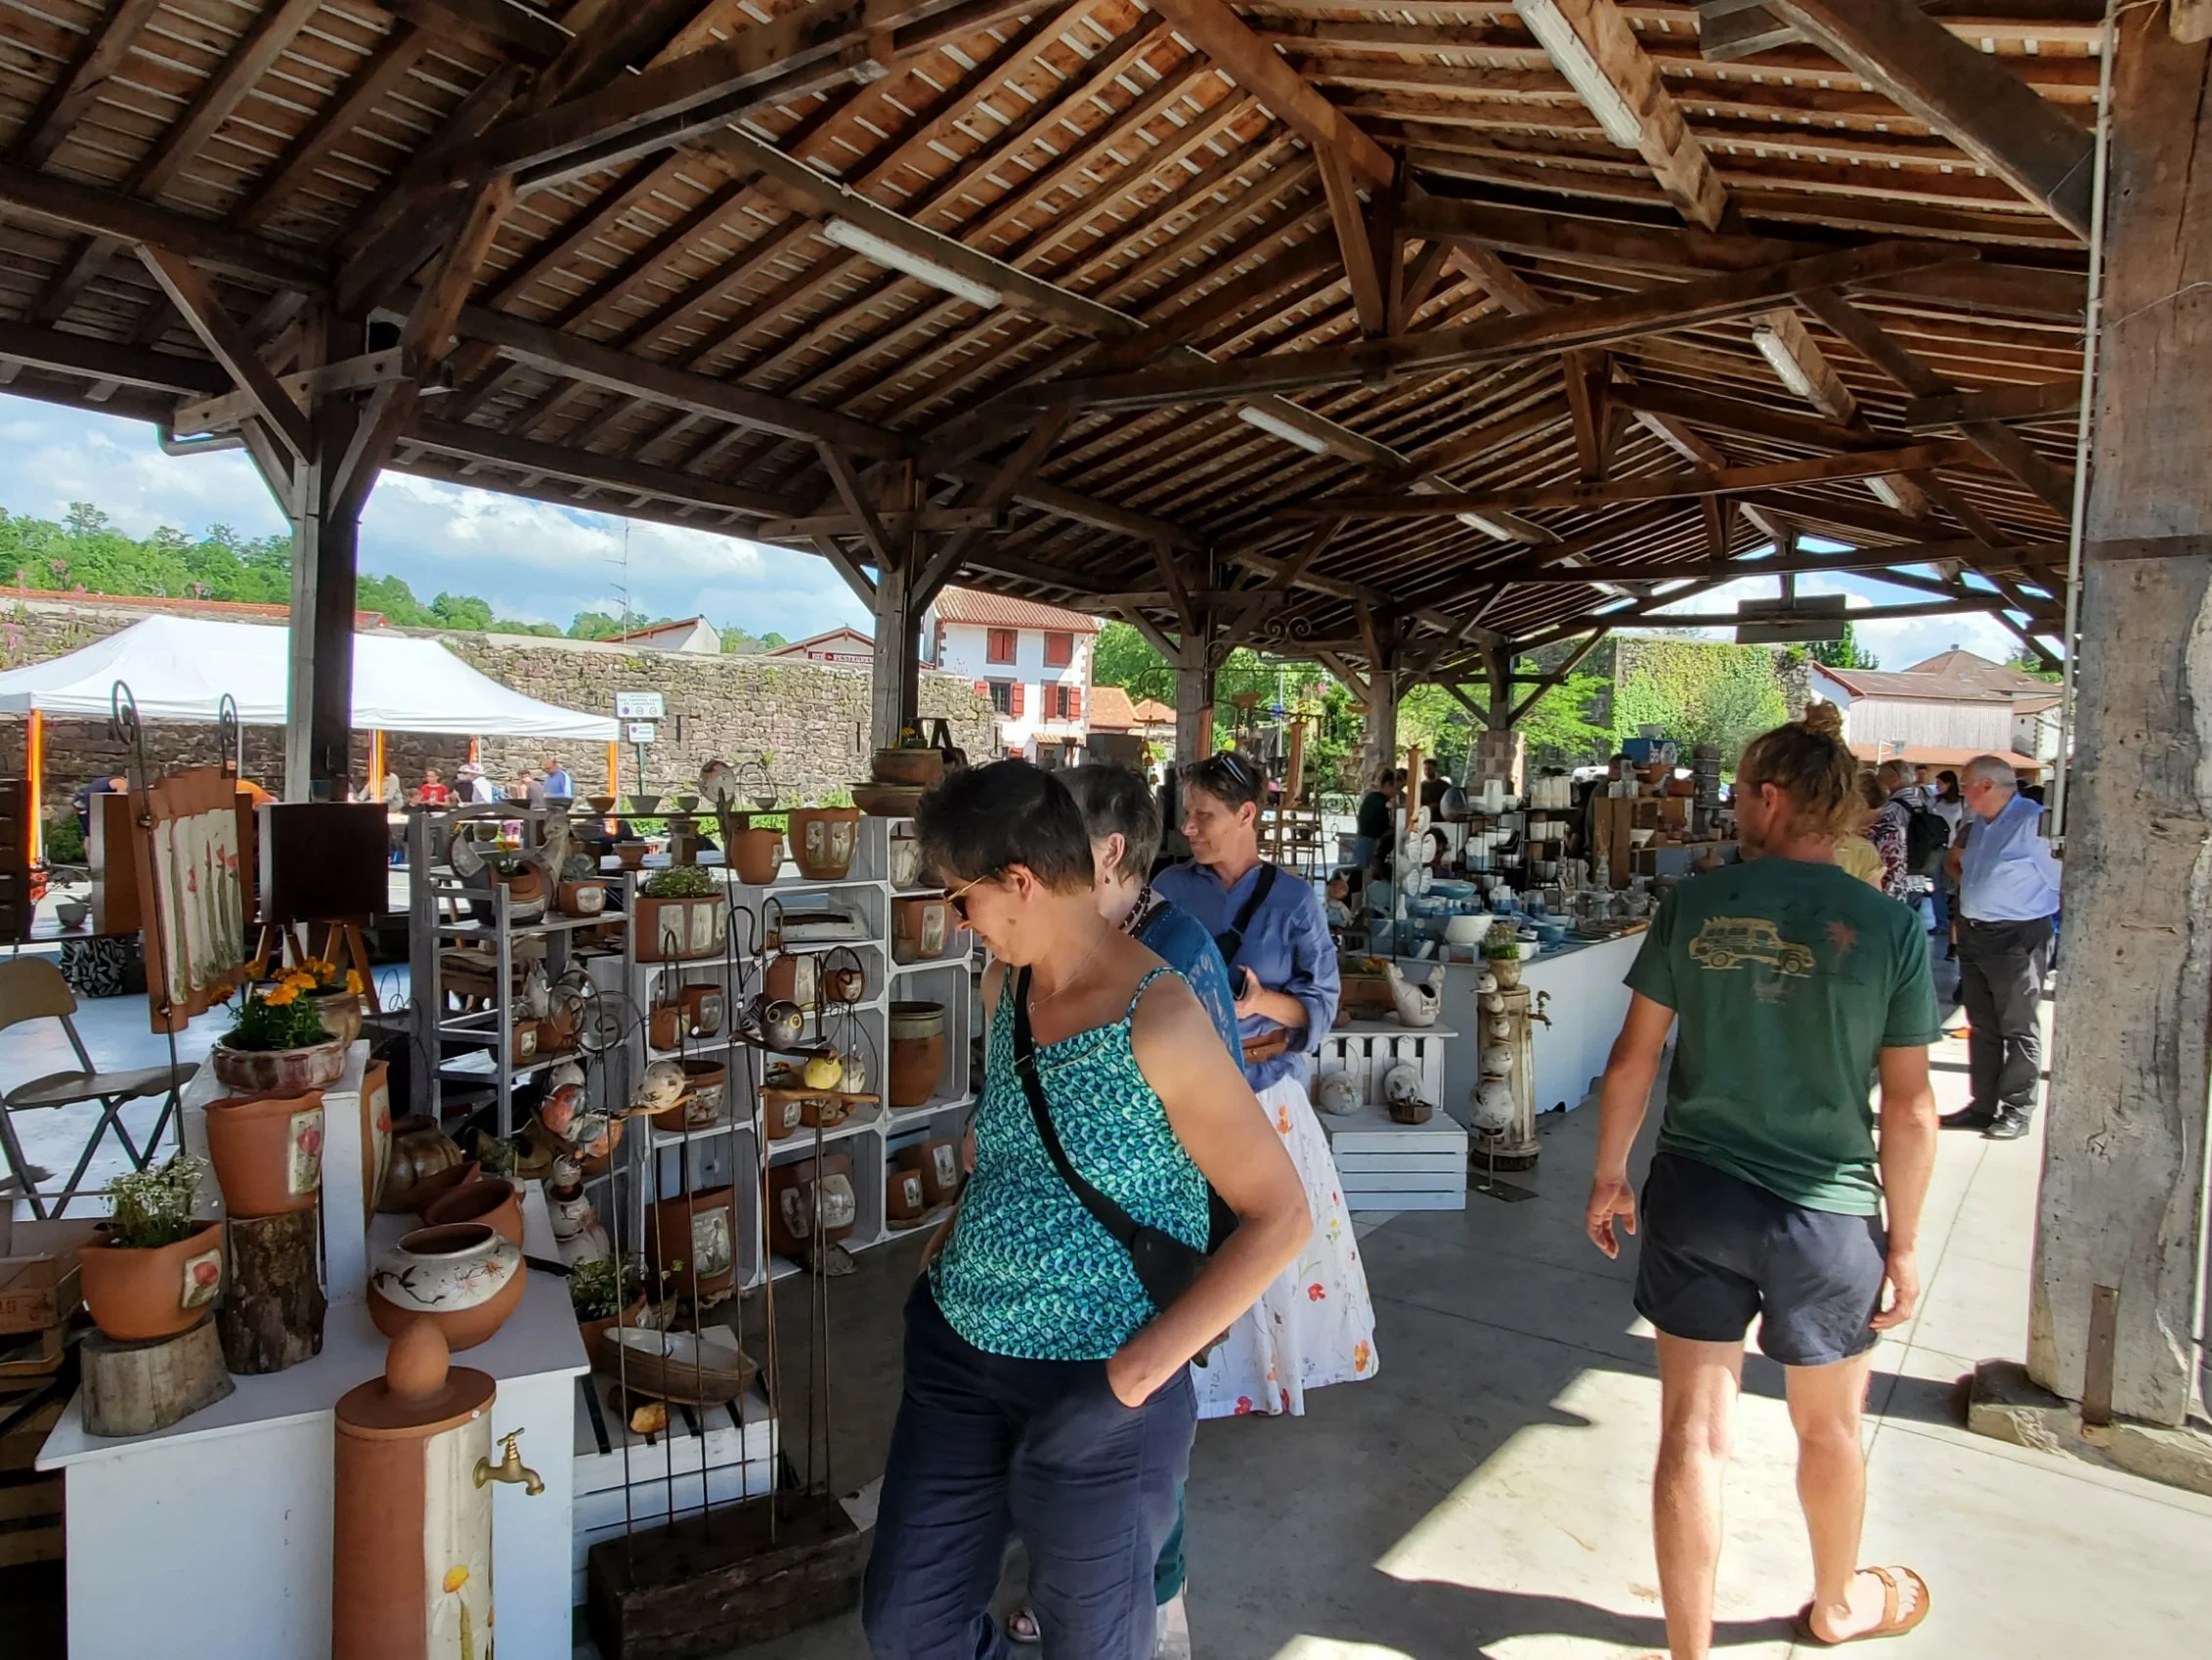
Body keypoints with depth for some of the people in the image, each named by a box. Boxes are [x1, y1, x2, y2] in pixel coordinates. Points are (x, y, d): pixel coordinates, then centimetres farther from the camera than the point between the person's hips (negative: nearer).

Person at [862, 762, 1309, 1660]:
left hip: (1095, 1391, -6)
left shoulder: (1158, 1020, -22)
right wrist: (955, 1233, 7)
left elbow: (1279, 1215, -18)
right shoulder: (1004, 984, 1)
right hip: (957, 1353, 7)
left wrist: (1150, 1363, -20)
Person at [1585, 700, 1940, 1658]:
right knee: (1829, 1428, 24)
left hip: (1696, 1197, 0)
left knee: (1693, 1432, 10)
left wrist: (1610, 1177, 8)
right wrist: (1905, 1238, 5)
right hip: (1827, 1215, 0)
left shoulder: (1694, 906, -7)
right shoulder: (1890, 930, -10)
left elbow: (1633, 1058, -4)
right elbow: (1909, 1109, -7)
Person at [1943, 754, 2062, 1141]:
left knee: (2018, 1029, 2)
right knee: (1982, 1027, 14)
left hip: (2017, 938, -9)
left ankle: (2017, 1110, 10)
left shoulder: (2033, 821, -16)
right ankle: (1983, 1105, 22)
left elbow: (2059, 879, -17)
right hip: (1974, 934, 9)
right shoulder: (1981, 823, 11)